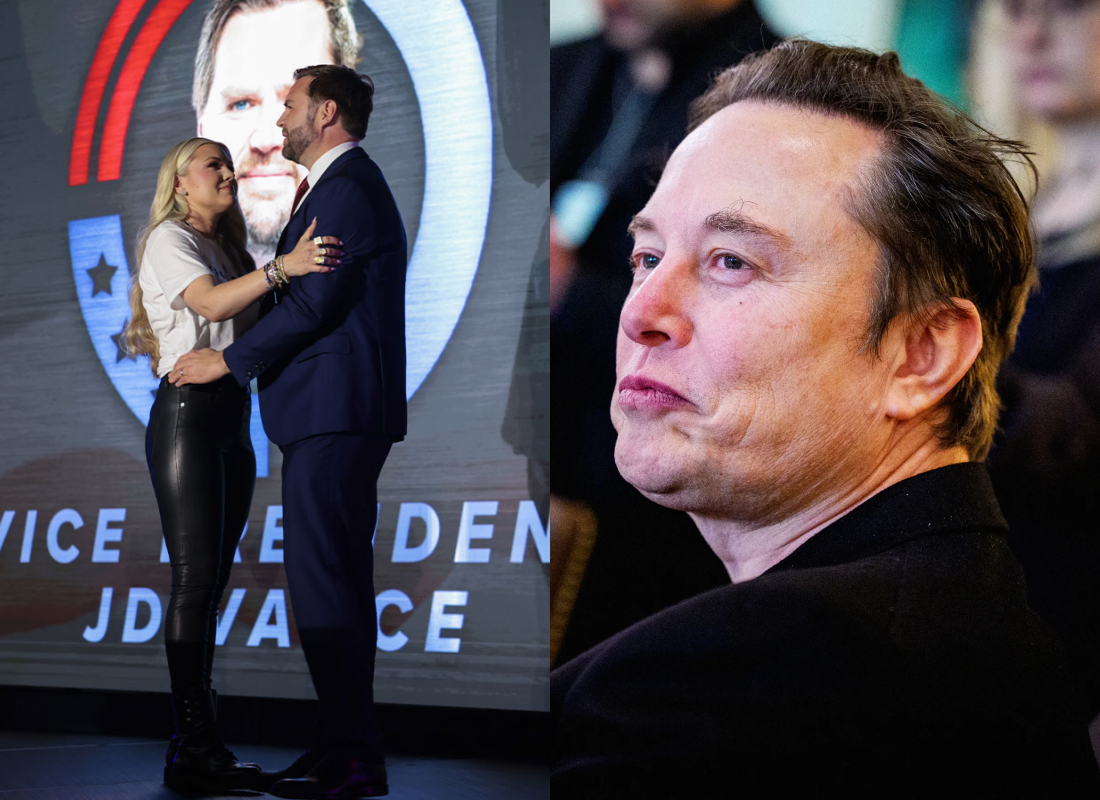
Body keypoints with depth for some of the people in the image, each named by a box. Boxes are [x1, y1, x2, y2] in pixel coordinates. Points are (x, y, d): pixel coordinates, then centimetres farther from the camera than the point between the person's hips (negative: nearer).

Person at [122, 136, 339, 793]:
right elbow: (210, 303, -19)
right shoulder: (168, 238, -1)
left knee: (212, 582, 4)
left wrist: (300, 235, 7)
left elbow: (258, 321, 13)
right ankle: (195, 745, -17)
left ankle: (197, 744, 4)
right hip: (188, 412, -8)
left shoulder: (228, 248, 25)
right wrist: (283, 266, -35)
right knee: (196, 576, -14)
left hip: (232, 419, 8)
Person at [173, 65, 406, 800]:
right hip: (341, 412, 11)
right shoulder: (343, 186, 21)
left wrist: (225, 361, -10)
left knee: (321, 577, -11)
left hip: (335, 411, -11)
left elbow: (313, 304, -18)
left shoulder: (347, 189, -12)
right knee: (340, 576, 12)